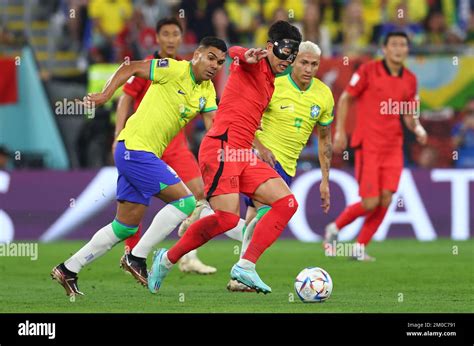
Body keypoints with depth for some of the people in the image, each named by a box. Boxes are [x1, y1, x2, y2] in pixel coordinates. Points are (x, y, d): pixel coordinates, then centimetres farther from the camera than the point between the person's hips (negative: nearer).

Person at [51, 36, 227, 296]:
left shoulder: (206, 90, 13)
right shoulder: (176, 70, -10)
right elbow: (130, 68, -11)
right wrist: (105, 95, -22)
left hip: (146, 155, 9)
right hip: (135, 148, -9)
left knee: (125, 228, 11)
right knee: (185, 201, -14)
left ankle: (68, 270, 16)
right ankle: (137, 257, -7)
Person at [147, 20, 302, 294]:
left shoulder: (270, 83, 24)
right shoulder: (255, 65, -3)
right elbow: (233, 52, -28)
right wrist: (247, 56, -50)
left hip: (244, 154, 9)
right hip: (222, 147, -9)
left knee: (287, 202, -3)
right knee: (228, 218, -19)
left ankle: (245, 267, -8)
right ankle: (167, 259, -1)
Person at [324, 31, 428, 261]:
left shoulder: (410, 80, 8)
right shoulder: (368, 71, -6)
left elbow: (409, 116, 15)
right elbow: (345, 99, 1)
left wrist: (418, 129, -6)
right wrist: (339, 131, -6)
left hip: (393, 146, 5)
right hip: (368, 145, -5)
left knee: (385, 199, -5)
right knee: (370, 203, -9)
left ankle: (360, 248, 9)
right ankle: (334, 229, 17)